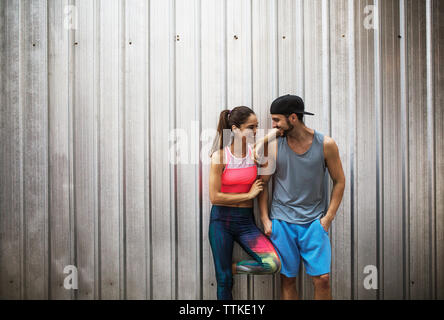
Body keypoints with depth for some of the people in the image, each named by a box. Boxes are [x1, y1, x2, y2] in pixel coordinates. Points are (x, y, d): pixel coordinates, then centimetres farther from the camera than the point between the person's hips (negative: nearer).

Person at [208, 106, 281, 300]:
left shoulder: (255, 151, 0)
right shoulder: (220, 156, -10)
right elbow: (215, 197, -11)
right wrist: (249, 195, -9)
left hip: (246, 221, 3)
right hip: (221, 220, -3)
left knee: (273, 265, -17)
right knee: (224, 281, 2)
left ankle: (232, 267, 9)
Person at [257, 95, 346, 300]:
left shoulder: (326, 144, -3)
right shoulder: (273, 146, -1)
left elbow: (339, 181, 6)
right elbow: (263, 183, 6)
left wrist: (328, 217, -1)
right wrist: (265, 219, 0)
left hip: (314, 221, 0)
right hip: (281, 221, 1)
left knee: (322, 278, -3)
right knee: (287, 279, 5)